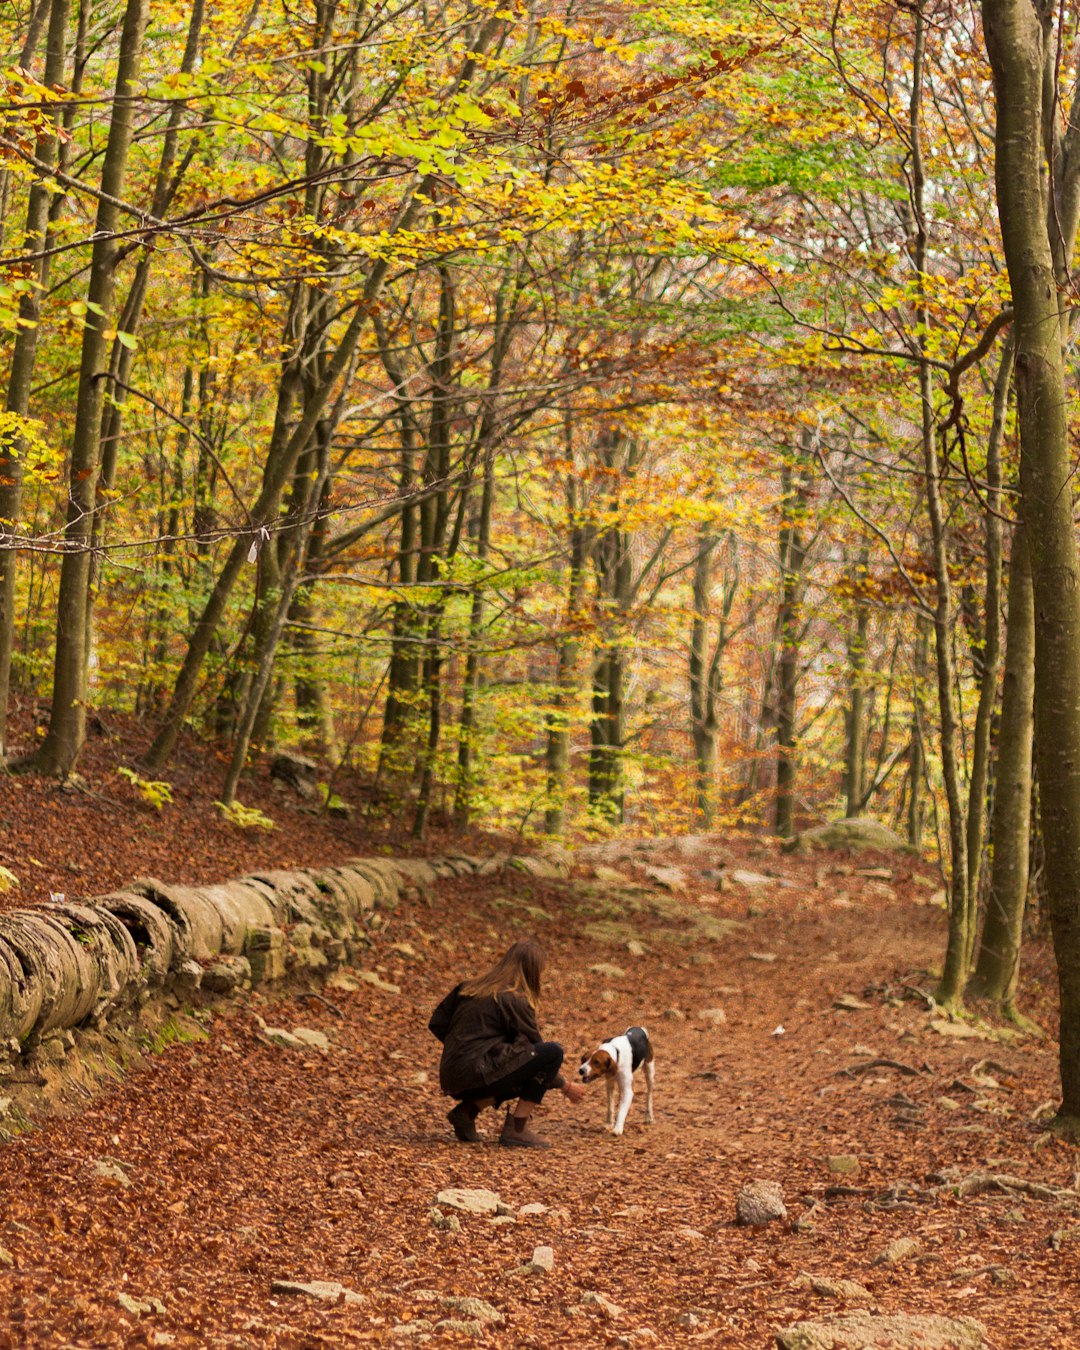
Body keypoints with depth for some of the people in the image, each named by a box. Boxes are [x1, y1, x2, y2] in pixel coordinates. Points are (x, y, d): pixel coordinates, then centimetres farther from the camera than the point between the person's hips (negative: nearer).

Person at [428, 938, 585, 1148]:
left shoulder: (469, 987, 15)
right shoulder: (515, 1000, -5)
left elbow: (437, 1024, 15)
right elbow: (536, 1047, 1)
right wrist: (565, 1086, 13)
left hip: (451, 1079, 8)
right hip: (476, 1074, -8)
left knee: (529, 1073, 26)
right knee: (553, 1052, -9)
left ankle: (467, 1111, 12)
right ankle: (516, 1129, -7)